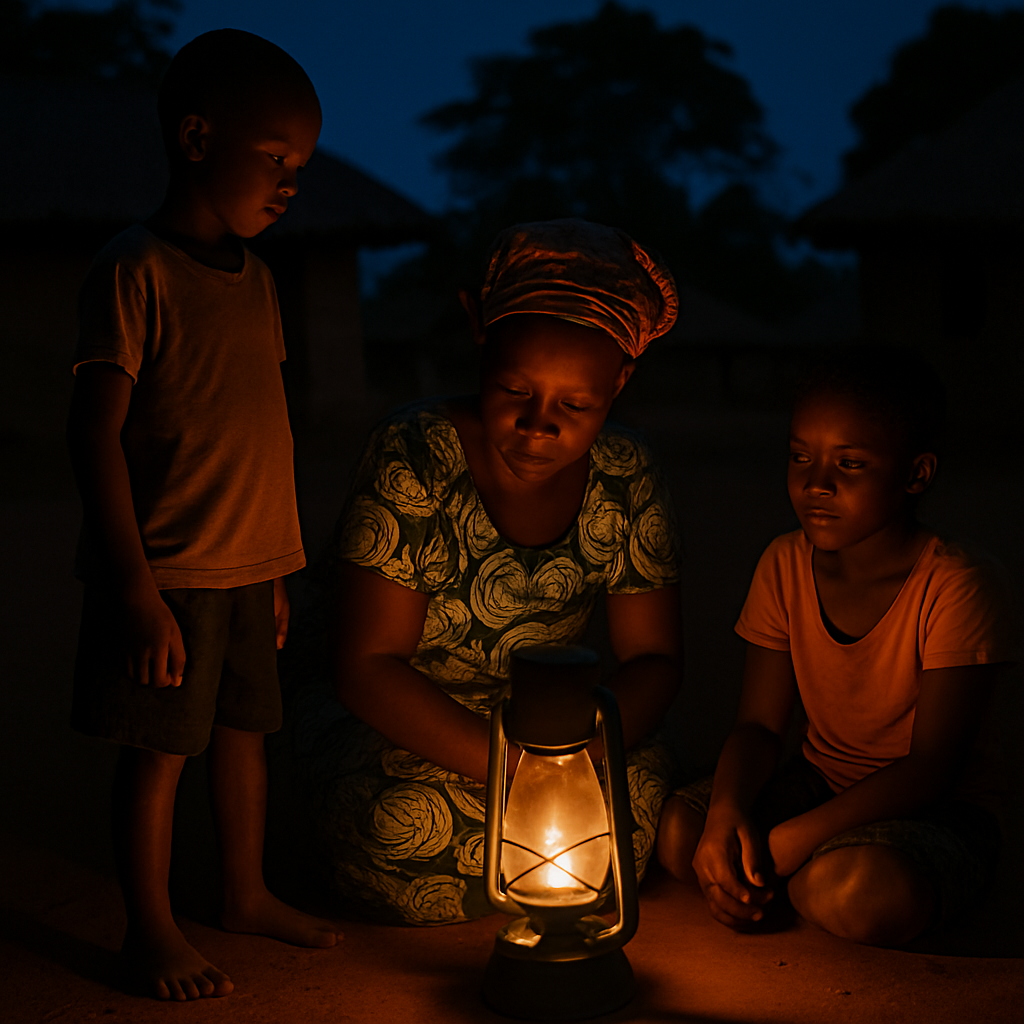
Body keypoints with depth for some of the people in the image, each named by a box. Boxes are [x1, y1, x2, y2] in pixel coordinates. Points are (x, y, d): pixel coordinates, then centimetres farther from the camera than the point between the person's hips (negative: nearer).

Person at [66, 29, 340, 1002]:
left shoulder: (253, 278, 10)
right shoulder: (134, 272, -14)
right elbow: (95, 437, -17)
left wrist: (275, 569, 15)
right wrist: (137, 592, -20)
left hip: (246, 568, 7)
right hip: (165, 574, -7)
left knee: (243, 729, 17)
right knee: (158, 748, 4)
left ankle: (246, 893, 34)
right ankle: (150, 928, 20)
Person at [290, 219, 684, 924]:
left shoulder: (624, 477, -10)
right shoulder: (413, 461, -23)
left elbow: (654, 658, -3)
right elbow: (367, 665, -23)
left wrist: (584, 751, -25)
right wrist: (510, 766, -30)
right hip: (391, 717, -4)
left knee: (641, 789, -24)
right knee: (417, 821, -34)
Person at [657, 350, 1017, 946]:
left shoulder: (958, 587, -20)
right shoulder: (786, 566, -1)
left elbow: (933, 767, -22)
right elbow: (761, 725, -1)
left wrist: (788, 841, -30)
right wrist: (728, 811, -25)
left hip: (940, 812, -4)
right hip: (822, 784, 4)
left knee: (863, 891, -37)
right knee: (679, 831, -23)